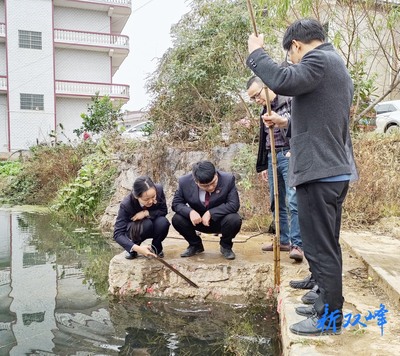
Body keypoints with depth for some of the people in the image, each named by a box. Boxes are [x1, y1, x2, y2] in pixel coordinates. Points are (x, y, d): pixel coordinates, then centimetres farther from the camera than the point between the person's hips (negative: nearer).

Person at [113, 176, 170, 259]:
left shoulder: (159, 189, -28)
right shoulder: (126, 204, -33)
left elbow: (164, 211, -11)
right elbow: (117, 234, -33)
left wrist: (146, 213, -30)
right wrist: (137, 248, -48)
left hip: (154, 227, 3)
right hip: (134, 230, -2)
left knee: (163, 222, -31)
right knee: (146, 224, -35)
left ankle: (156, 246, 0)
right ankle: (132, 249, -5)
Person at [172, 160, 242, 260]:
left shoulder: (228, 179, -24)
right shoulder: (185, 182, -20)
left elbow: (234, 205, -24)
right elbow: (176, 203, -10)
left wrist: (211, 213, -33)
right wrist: (190, 212, -32)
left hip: (221, 220, -1)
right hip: (197, 220, 2)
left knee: (235, 220, -33)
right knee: (177, 219, -23)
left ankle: (225, 246, 1)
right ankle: (195, 245, 6)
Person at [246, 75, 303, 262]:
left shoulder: (290, 101, -2)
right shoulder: (264, 112, 19)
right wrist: (263, 166, 21)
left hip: (290, 157, -7)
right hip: (272, 159, 7)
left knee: (293, 202, -14)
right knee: (277, 203, 9)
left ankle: (297, 244, -12)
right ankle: (283, 240, 18)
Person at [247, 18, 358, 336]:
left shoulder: (320, 59, -9)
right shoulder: (336, 64, 23)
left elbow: (283, 81, -29)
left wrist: (256, 53, -13)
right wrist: (286, 124, 33)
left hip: (319, 172, -11)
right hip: (335, 170, 11)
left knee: (320, 247, -2)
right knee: (327, 245, 17)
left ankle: (330, 317, 9)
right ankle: (328, 304, 30)